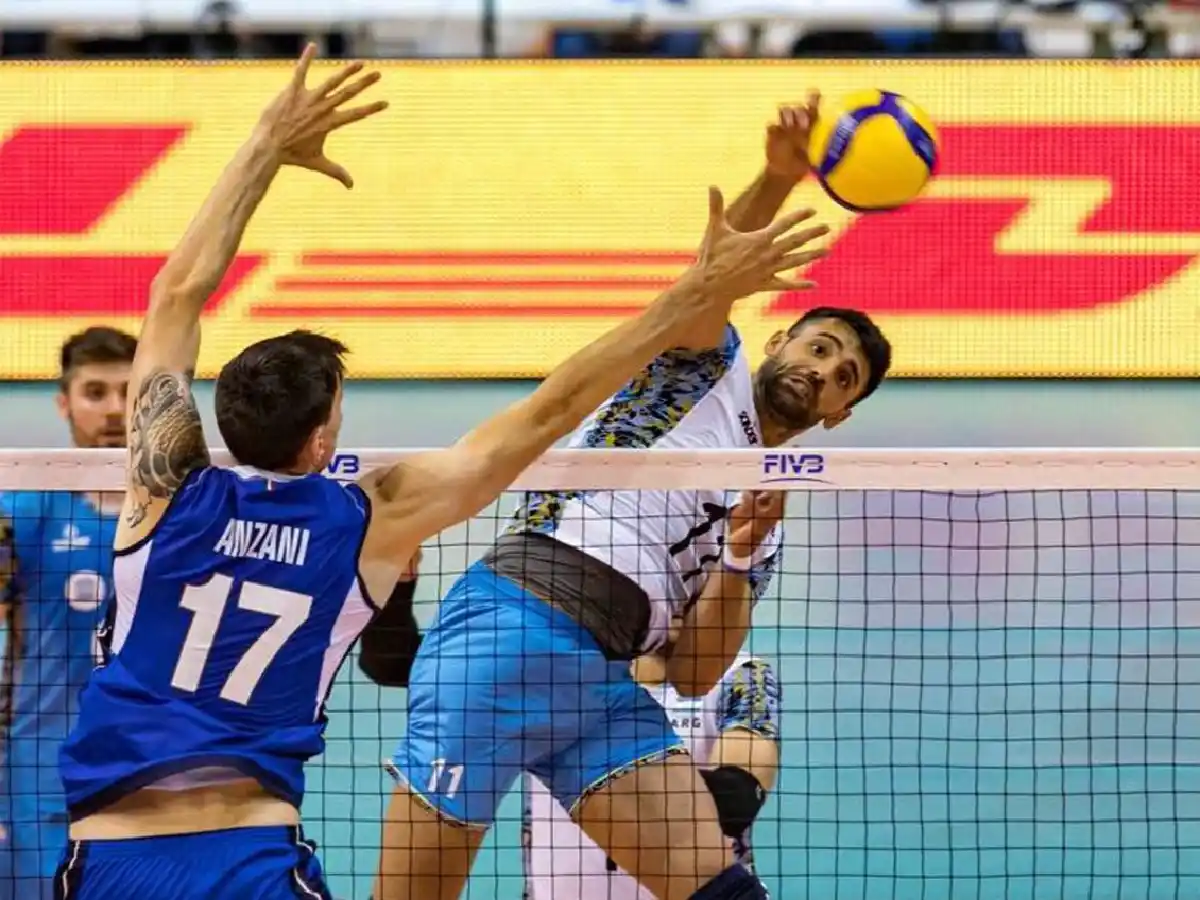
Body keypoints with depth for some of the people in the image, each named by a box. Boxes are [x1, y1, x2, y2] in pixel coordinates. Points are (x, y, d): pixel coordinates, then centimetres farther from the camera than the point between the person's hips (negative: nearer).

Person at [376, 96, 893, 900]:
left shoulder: (766, 525, 26)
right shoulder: (710, 361, 15)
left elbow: (693, 674, 13)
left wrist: (740, 554, -3)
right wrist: (778, 179, -27)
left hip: (605, 685, 6)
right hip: (508, 626, -6)